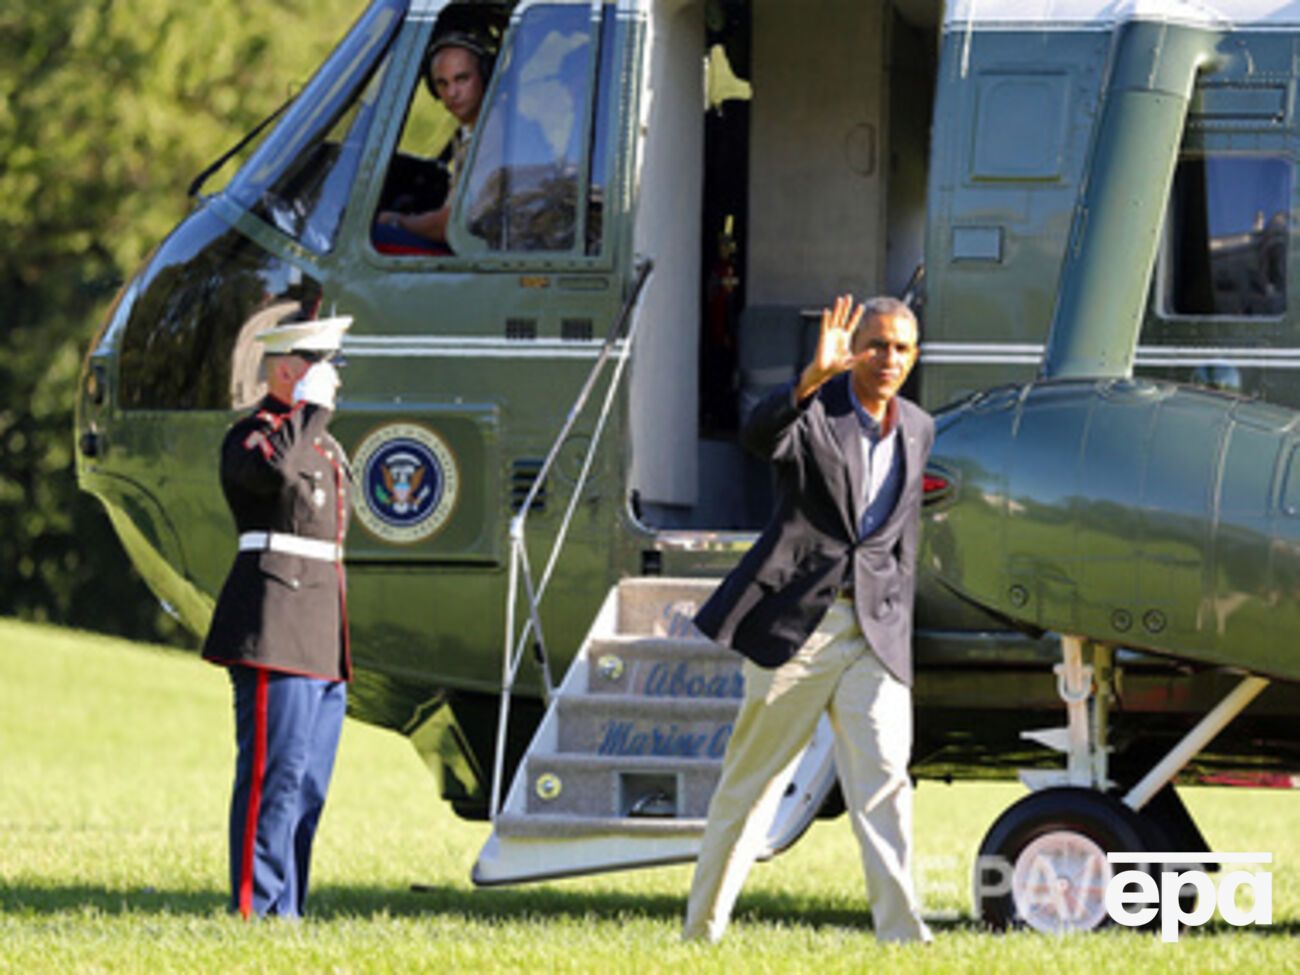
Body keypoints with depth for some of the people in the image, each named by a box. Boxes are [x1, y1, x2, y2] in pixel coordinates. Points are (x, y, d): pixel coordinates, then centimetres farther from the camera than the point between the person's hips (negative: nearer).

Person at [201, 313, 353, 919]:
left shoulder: (324, 447, 23)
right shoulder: (251, 435, -6)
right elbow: (276, 471, -30)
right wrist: (310, 410, -17)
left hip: (322, 639, 9)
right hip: (276, 629, -9)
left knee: (308, 784, 9)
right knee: (275, 772, -12)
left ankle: (286, 912, 13)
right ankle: (256, 909, -12)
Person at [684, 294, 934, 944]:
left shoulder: (917, 430, 12)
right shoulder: (813, 409, -4)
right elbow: (759, 437, -28)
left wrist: (899, 631, 19)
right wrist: (812, 378, -44)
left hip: (874, 629, 3)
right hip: (795, 621, -3)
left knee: (884, 778, -11)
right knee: (752, 779, 5)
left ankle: (901, 935, -17)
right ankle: (702, 929, 17)